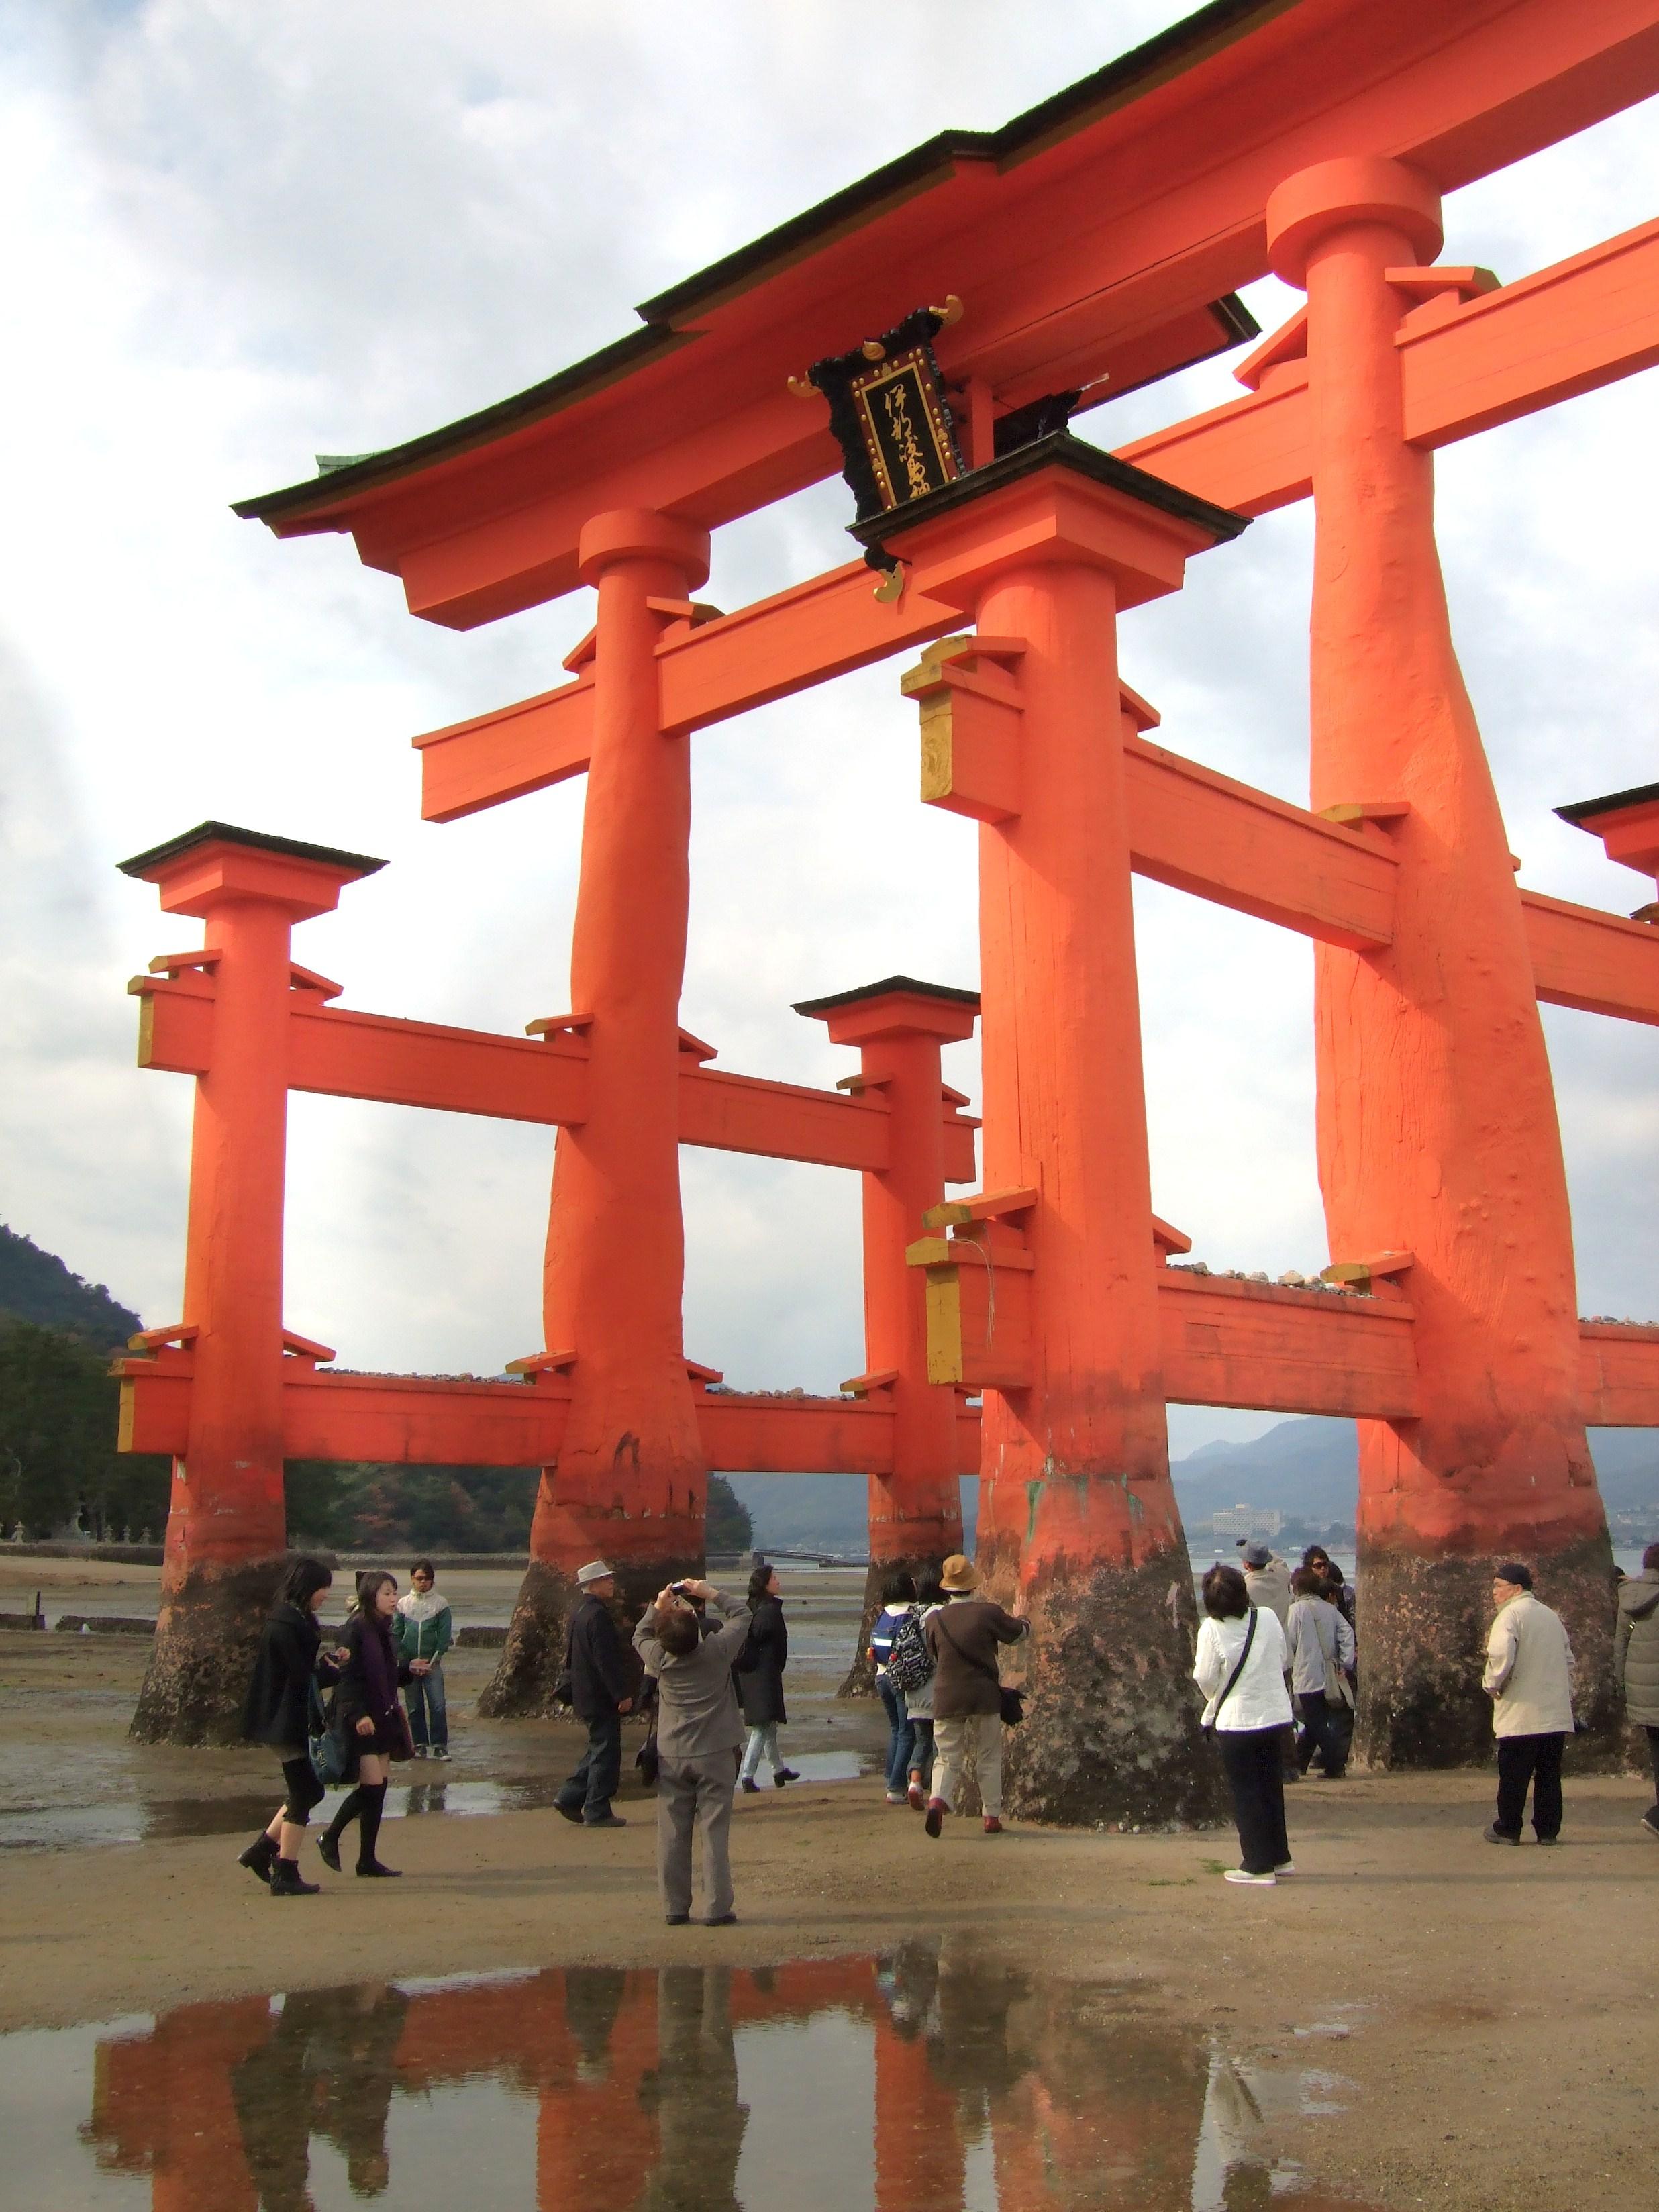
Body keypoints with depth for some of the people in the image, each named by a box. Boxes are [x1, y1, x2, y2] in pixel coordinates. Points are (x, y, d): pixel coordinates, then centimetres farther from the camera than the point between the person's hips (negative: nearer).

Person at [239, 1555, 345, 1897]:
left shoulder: (298, 1621, 13)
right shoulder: (285, 1625, -19)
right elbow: (302, 1675, -21)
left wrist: (328, 1662, -4)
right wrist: (334, 1669, -4)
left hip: (294, 1721, 10)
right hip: (287, 1723, -10)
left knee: (308, 1791, 16)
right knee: (303, 1795, -3)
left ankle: (262, 1850, 22)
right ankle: (286, 1875, 5)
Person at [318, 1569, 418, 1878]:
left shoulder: (383, 1630, 12)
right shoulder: (357, 1629, -14)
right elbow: (348, 1676, -18)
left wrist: (410, 1667, 5)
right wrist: (358, 1715, -24)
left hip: (383, 1718, 8)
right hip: (361, 1721, -8)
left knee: (378, 1787, 7)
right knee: (372, 1784, -9)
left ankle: (368, 1859, 12)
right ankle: (330, 1838, 10)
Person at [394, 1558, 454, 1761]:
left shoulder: (440, 1603, 1)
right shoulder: (403, 1604, 6)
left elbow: (445, 1635, -2)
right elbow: (396, 1634, 6)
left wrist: (435, 1659, -10)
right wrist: (405, 1661, -4)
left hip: (432, 1663, -2)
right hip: (409, 1665, 2)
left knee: (438, 1706, -9)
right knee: (415, 1708, 6)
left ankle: (440, 1745, -2)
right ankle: (420, 1745, 15)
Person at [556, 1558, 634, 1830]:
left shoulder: (580, 1612, 12)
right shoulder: (597, 1615, -20)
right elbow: (607, 1659, -23)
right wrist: (622, 1694, -19)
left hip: (585, 1694, 10)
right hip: (601, 1696, -10)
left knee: (598, 1749, 19)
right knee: (605, 1753, -2)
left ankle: (569, 1797, 18)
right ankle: (597, 1812, 3)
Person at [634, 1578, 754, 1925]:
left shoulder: (660, 1659, -6)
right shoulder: (716, 1652, -12)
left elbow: (640, 1636, 17)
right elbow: (741, 1614, 5)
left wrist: (658, 1606, 13)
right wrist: (711, 1594, 8)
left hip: (671, 1757, 2)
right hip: (715, 1754, -2)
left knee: (672, 1834, 7)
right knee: (715, 1832, 1)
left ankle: (675, 1908, 12)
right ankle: (716, 1908, 2)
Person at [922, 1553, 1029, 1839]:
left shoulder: (935, 1620, -1)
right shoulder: (988, 1612, -7)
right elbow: (1019, 1632, 10)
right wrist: (1022, 1621, 34)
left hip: (947, 1699, 1)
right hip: (984, 1697, -1)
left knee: (947, 1758, 7)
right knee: (989, 1759, 12)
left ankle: (938, 1799, -19)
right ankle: (992, 1817, 13)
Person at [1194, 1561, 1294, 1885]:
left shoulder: (1212, 1629, -17)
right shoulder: (1268, 1617, -4)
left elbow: (1205, 1678, -13)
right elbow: (1282, 1659, 7)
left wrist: (1213, 1701, 8)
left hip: (1237, 1721, -5)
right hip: (1276, 1714, 5)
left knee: (1245, 1794, 5)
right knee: (1272, 1787, 18)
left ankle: (1258, 1866, 7)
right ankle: (1280, 1857, 28)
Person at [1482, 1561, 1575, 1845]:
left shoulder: (1510, 1615, -9)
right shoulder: (1552, 1616, 16)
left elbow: (1501, 1657, -23)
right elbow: (1568, 1659, 20)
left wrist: (1491, 1684, -7)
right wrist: (1566, 1696, 24)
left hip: (1520, 1715, -7)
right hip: (1556, 1714, 7)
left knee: (1514, 1775, 2)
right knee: (1549, 1774, 10)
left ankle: (1508, 1829, 8)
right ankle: (1548, 1830, 11)